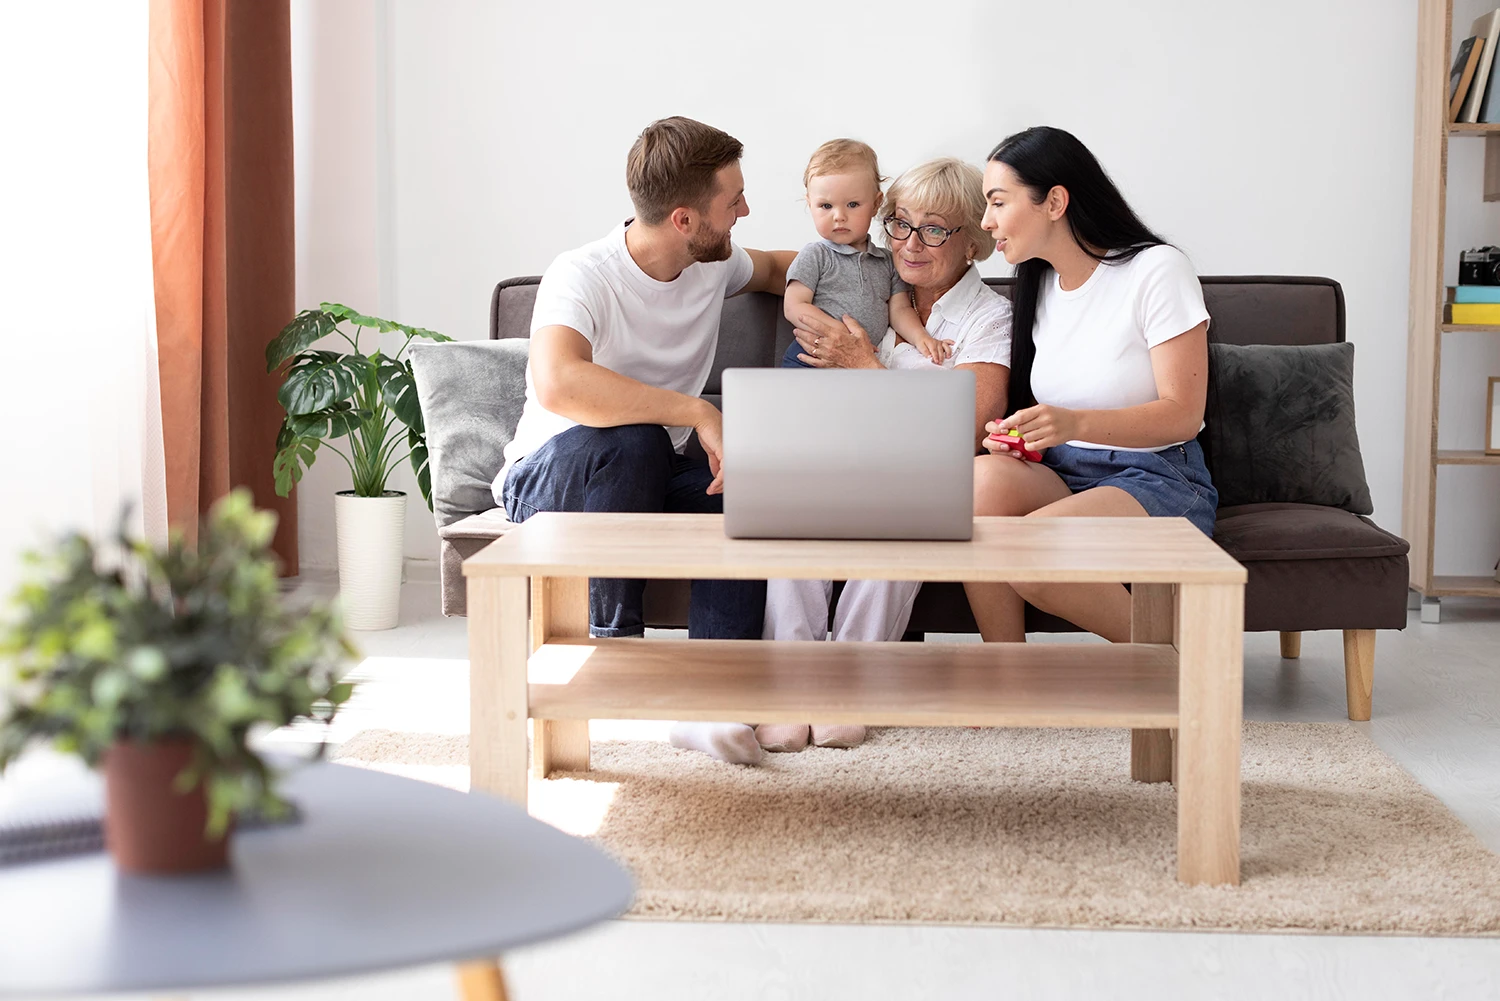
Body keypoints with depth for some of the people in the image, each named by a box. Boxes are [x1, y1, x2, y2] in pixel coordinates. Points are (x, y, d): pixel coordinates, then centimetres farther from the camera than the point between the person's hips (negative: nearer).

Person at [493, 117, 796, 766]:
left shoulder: (713, 265, 0)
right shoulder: (583, 275, -23)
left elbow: (774, 269, 27)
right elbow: (557, 384, -45)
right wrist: (698, 412, -43)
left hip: (646, 482, 6)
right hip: (550, 481, -6)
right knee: (631, 439, -39)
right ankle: (612, 638, -23)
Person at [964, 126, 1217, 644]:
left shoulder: (1157, 270, -8)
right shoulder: (1040, 284, 14)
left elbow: (1183, 415, -15)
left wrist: (1074, 423, -29)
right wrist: (1018, 436, -4)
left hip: (1158, 483, -6)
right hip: (1062, 477, 6)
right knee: (983, 477, -29)